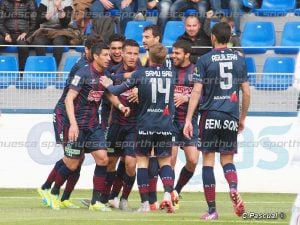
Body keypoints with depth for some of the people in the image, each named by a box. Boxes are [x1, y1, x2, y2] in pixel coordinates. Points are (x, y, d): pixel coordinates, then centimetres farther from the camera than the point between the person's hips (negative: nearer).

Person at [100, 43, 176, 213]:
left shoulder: (141, 74, -6)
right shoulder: (171, 74, 4)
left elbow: (119, 90, 1)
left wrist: (109, 85, 23)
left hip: (145, 125, -2)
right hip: (166, 125, 2)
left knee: (142, 160, 8)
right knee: (165, 161, 10)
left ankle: (145, 203, 2)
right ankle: (168, 194, -13)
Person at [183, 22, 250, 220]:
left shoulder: (205, 60, -2)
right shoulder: (240, 60, 7)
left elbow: (196, 92, -6)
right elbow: (246, 93, 9)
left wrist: (189, 120, -4)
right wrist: (243, 118, 20)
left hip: (210, 115, -2)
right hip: (231, 117, 2)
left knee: (208, 160, 4)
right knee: (227, 159, 12)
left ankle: (212, 209, 2)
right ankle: (234, 189, -20)